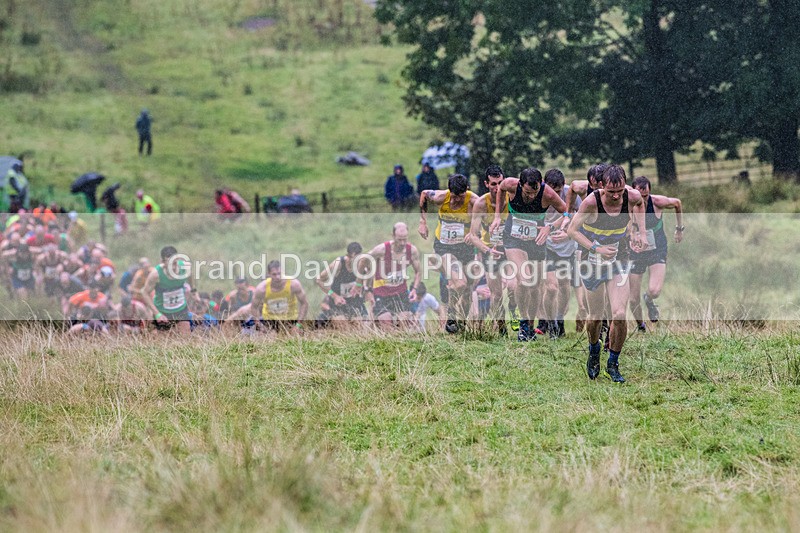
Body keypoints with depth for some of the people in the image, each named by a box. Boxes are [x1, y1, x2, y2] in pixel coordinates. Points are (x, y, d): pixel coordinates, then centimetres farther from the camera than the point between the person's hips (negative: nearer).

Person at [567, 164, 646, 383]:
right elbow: (572, 230, -17)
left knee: (619, 315, -12)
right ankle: (594, 350, 40)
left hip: (619, 262, 2)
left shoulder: (632, 196, -14)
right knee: (596, 317, 7)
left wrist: (639, 232, 5)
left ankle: (613, 363, 8)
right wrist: (597, 248, -29)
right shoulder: (592, 202, -23)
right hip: (592, 261, -2)